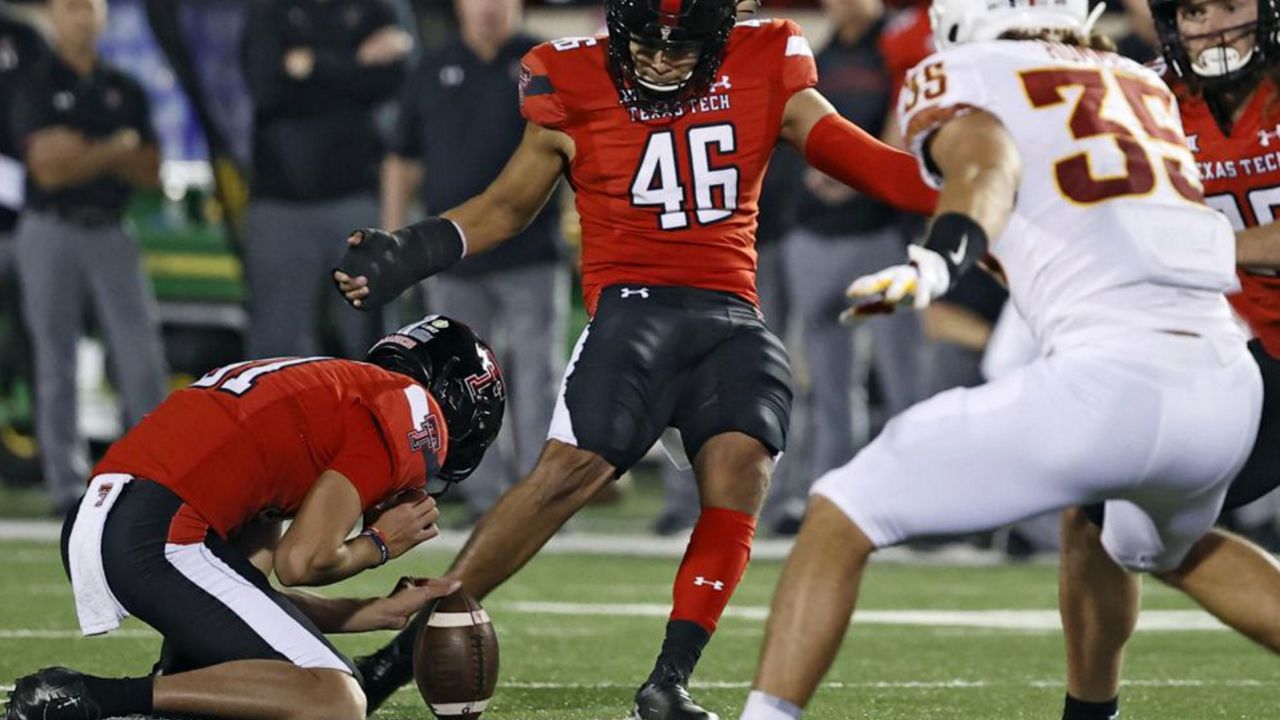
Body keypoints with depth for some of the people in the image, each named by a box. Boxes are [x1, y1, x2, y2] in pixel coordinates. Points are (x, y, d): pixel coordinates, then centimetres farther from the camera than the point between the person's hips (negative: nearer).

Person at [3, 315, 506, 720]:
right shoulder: (417, 412, 4)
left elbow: (248, 591, 24)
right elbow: (301, 562, -5)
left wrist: (382, 613, 28)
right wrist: (380, 544, 15)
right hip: (162, 538, -9)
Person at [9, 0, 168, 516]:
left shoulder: (125, 91, 12)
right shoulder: (35, 88, 1)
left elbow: (149, 172, 5)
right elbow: (48, 169, -11)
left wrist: (85, 153, -9)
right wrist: (117, 149, -7)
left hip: (111, 234, 3)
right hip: (51, 234, -3)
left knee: (142, 357, -7)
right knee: (56, 364, -1)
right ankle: (67, 483, 2)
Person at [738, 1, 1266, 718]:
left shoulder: (965, 75, 9)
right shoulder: (1145, 83, 26)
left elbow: (988, 161, -13)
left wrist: (936, 262, -31)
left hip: (1113, 384, -6)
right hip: (1232, 390, 6)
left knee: (840, 519, 2)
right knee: (1170, 546, 40)